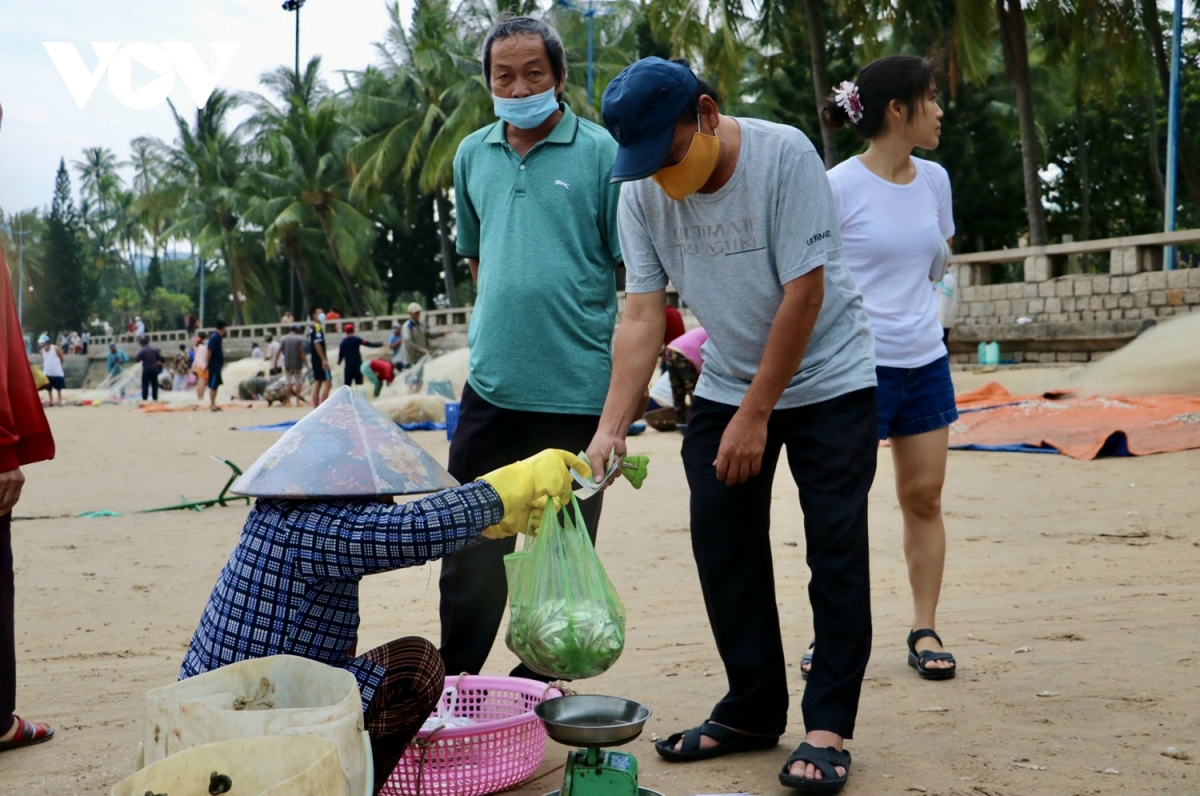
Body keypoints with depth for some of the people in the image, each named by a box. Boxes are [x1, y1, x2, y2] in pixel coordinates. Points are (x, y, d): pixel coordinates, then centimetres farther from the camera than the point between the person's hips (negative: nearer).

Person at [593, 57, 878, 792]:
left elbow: (804, 294, -23)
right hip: (726, 384, 5)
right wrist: (612, 427, -22)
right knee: (723, 543, 3)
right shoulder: (641, 192, -9)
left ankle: (829, 728, 6)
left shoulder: (784, 155, -23)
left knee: (836, 548, -5)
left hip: (828, 380, -4)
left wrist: (755, 416, -22)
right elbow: (642, 316, -11)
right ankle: (753, 713, 18)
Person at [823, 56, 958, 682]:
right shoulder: (839, 186, -11)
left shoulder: (934, 180, 7)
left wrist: (917, 317, 11)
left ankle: (925, 630, 19)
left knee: (924, 497, 8)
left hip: (925, 361, 6)